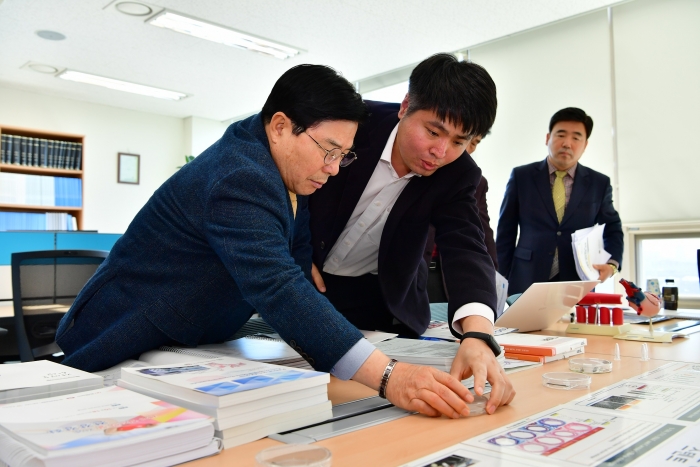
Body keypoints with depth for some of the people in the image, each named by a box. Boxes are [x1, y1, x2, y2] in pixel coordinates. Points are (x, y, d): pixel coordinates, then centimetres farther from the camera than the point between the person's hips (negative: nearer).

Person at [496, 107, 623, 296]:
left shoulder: (599, 183, 6)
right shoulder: (521, 176, 2)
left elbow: (613, 230, 16)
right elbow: (505, 234, 4)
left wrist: (611, 264, -3)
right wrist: (502, 284, 0)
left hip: (577, 288, 1)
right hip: (526, 284, -1)